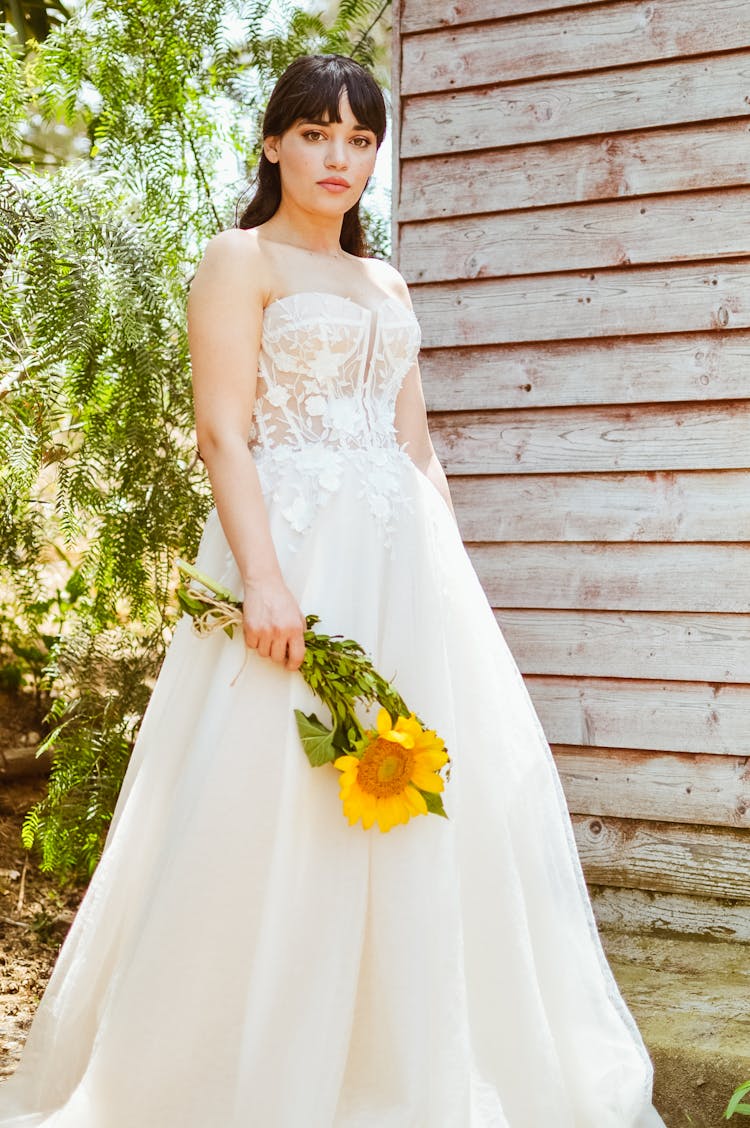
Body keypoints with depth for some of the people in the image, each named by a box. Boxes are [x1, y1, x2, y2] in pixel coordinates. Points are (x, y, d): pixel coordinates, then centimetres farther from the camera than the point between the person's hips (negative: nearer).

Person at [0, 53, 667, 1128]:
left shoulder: (386, 285, 21)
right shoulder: (239, 260, 3)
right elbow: (223, 433, -9)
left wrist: (455, 572, 11)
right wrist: (263, 576, -21)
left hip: (404, 558, 7)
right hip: (296, 549, -6)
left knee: (425, 804, 7)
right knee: (282, 804, -6)